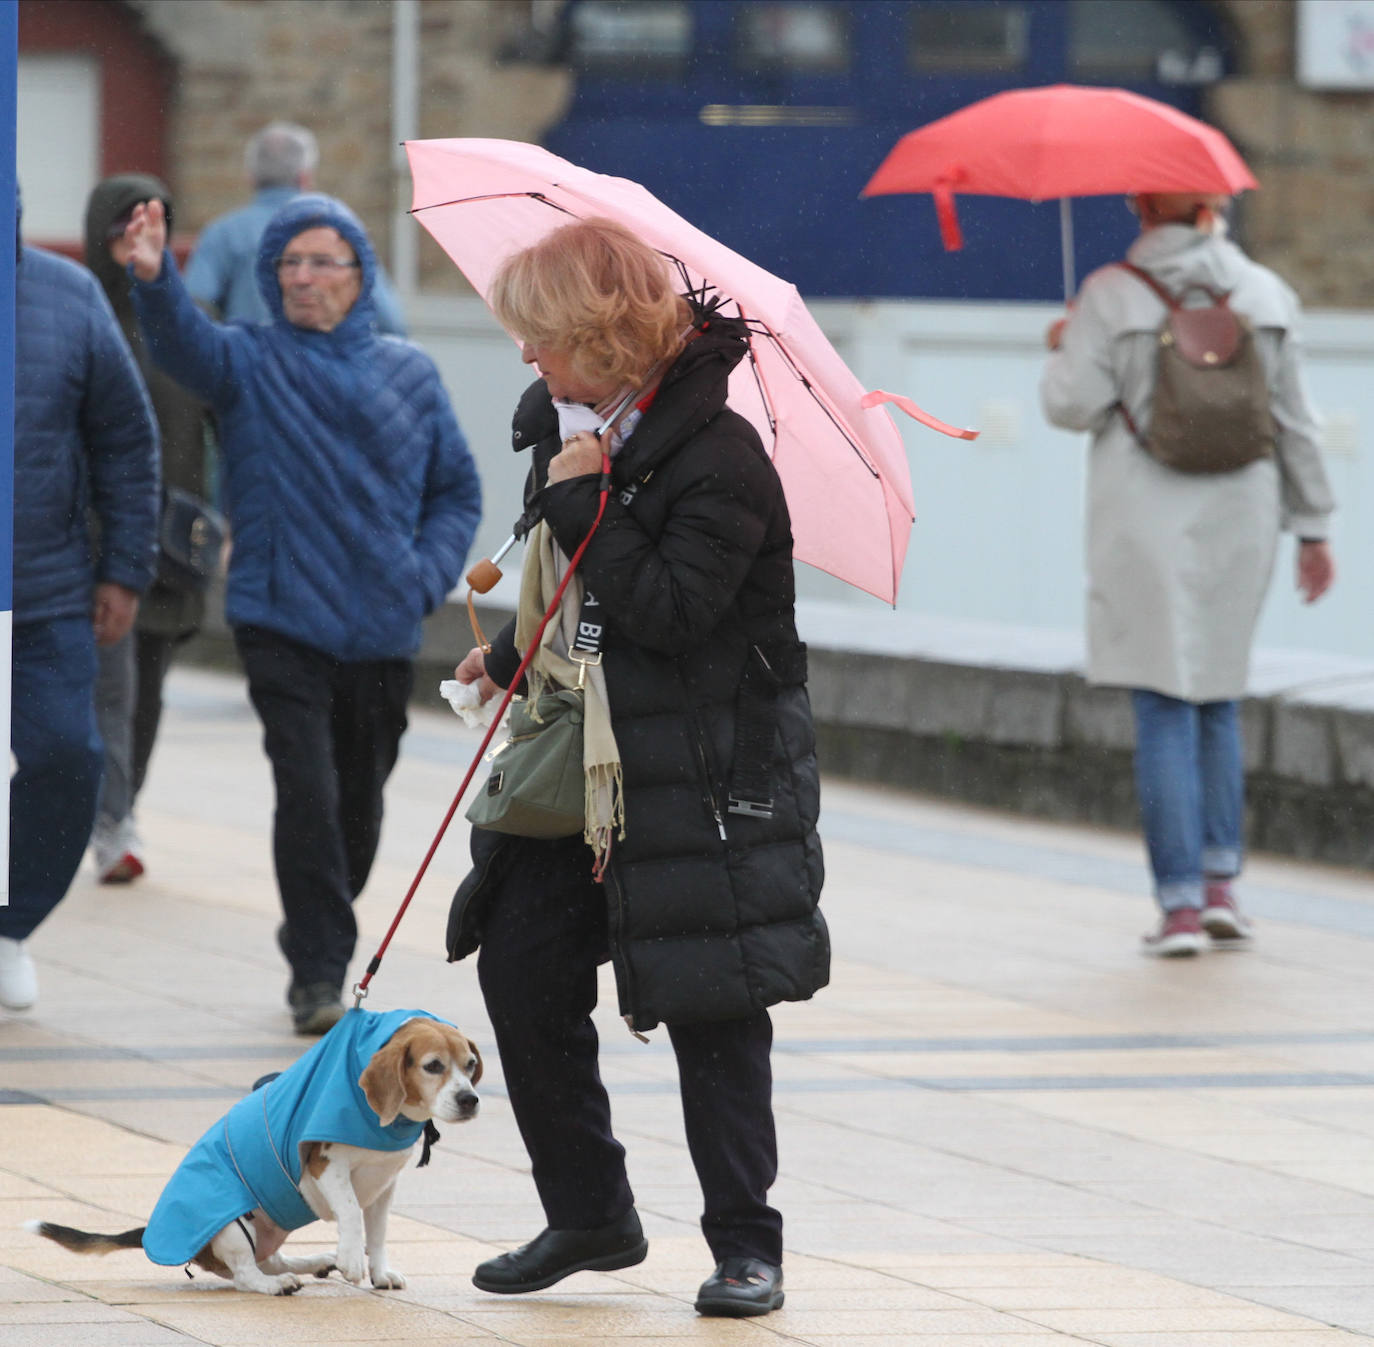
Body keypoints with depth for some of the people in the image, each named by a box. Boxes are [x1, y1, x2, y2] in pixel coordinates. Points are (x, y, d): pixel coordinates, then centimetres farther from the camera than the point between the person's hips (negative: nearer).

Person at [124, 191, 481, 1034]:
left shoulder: (409, 375, 10)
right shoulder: (251, 364, 1)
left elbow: (458, 490, 14)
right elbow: (183, 343, -21)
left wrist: (429, 576, -3)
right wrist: (154, 278, -43)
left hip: (383, 634, 3)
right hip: (283, 624, -3)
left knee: (360, 805, 12)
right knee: (307, 793, -17)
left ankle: (321, 943, 34)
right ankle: (317, 973, -9)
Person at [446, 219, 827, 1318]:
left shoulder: (718, 456, -19)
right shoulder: (573, 428, 7)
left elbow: (669, 610, -26)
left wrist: (581, 500, -22)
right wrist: (512, 658, 32)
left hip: (705, 778, -8)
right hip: (587, 761, 8)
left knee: (712, 1011, -2)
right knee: (521, 970, 7)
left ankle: (745, 1245, 8)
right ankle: (589, 1214, 20)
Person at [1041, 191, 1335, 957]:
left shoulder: (1113, 296, -7)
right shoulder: (1267, 296, 3)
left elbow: (1074, 405, -10)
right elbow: (1296, 423, 5)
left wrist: (1063, 350, 11)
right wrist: (1313, 527, 11)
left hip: (1147, 527, -3)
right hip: (1241, 521, 3)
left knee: (1165, 711, 0)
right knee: (1218, 703, 17)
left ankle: (1181, 904, -4)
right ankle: (1220, 883, 9)